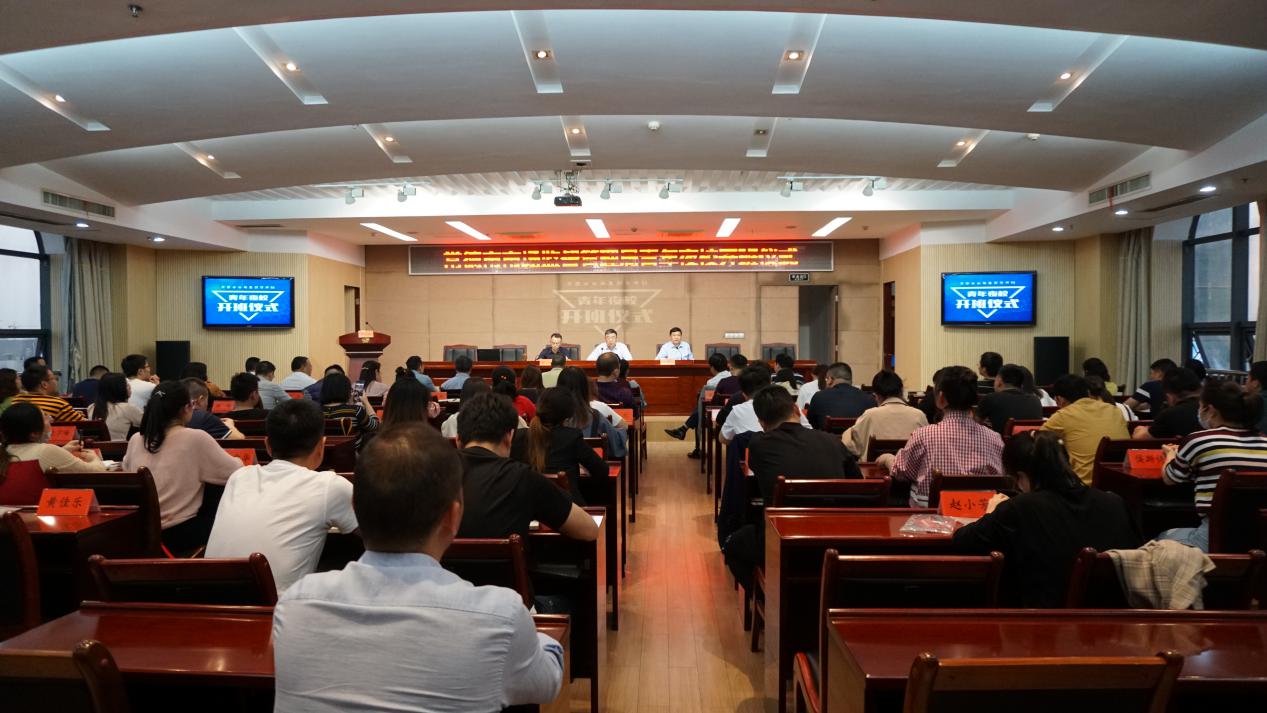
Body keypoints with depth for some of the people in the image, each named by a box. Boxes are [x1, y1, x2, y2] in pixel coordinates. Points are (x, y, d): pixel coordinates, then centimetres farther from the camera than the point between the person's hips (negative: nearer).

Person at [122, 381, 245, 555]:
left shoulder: (136, 440, 1)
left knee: (210, 513, 28)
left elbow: (126, 470, 20)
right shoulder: (196, 439, -14)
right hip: (181, 534, -6)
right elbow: (236, 473, -10)